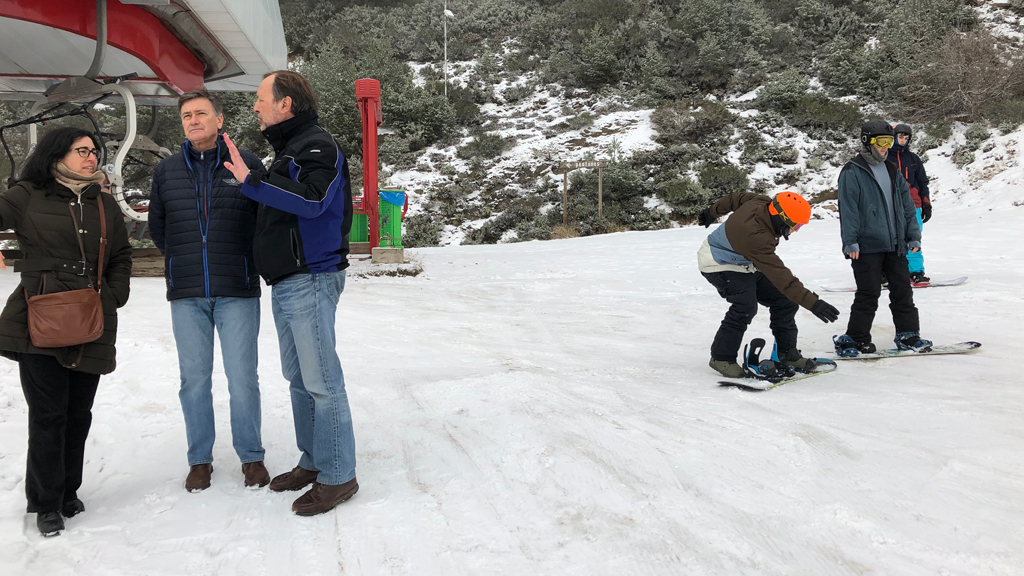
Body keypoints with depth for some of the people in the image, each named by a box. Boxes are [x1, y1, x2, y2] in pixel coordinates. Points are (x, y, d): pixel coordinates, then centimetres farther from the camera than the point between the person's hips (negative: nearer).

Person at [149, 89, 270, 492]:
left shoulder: (247, 164, 0)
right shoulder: (166, 171, 9)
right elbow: (157, 226, 21)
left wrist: (245, 261, 7)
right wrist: (183, 262, 15)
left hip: (237, 292, -3)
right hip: (186, 294, 3)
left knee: (242, 378, 0)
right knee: (194, 379, 8)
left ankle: (251, 456, 16)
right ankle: (200, 459, 21)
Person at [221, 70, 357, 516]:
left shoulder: (317, 145, -9)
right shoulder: (287, 150, 22)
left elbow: (311, 199, -27)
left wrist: (251, 180, -24)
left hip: (310, 279, -10)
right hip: (286, 283, 10)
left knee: (321, 380, -7)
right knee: (299, 378, 14)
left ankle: (338, 476, 1)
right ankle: (313, 462, 26)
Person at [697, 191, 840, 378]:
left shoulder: (763, 202, -16)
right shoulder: (756, 237, -40)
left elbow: (736, 198, 6)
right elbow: (781, 277, -42)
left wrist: (712, 212, 24)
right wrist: (812, 303, -43)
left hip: (744, 263, 9)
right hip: (720, 265, -9)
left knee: (784, 299, 2)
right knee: (745, 306, -29)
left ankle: (787, 352, 15)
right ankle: (722, 357, -11)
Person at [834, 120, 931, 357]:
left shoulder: (892, 171, 15)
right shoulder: (852, 173, -6)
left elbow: (907, 204, 17)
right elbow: (847, 209, -12)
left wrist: (913, 235, 11)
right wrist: (850, 242, -17)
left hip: (894, 244, 7)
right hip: (867, 246, -7)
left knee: (902, 290, 10)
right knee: (869, 293, -4)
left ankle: (908, 334, 20)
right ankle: (855, 339, 5)